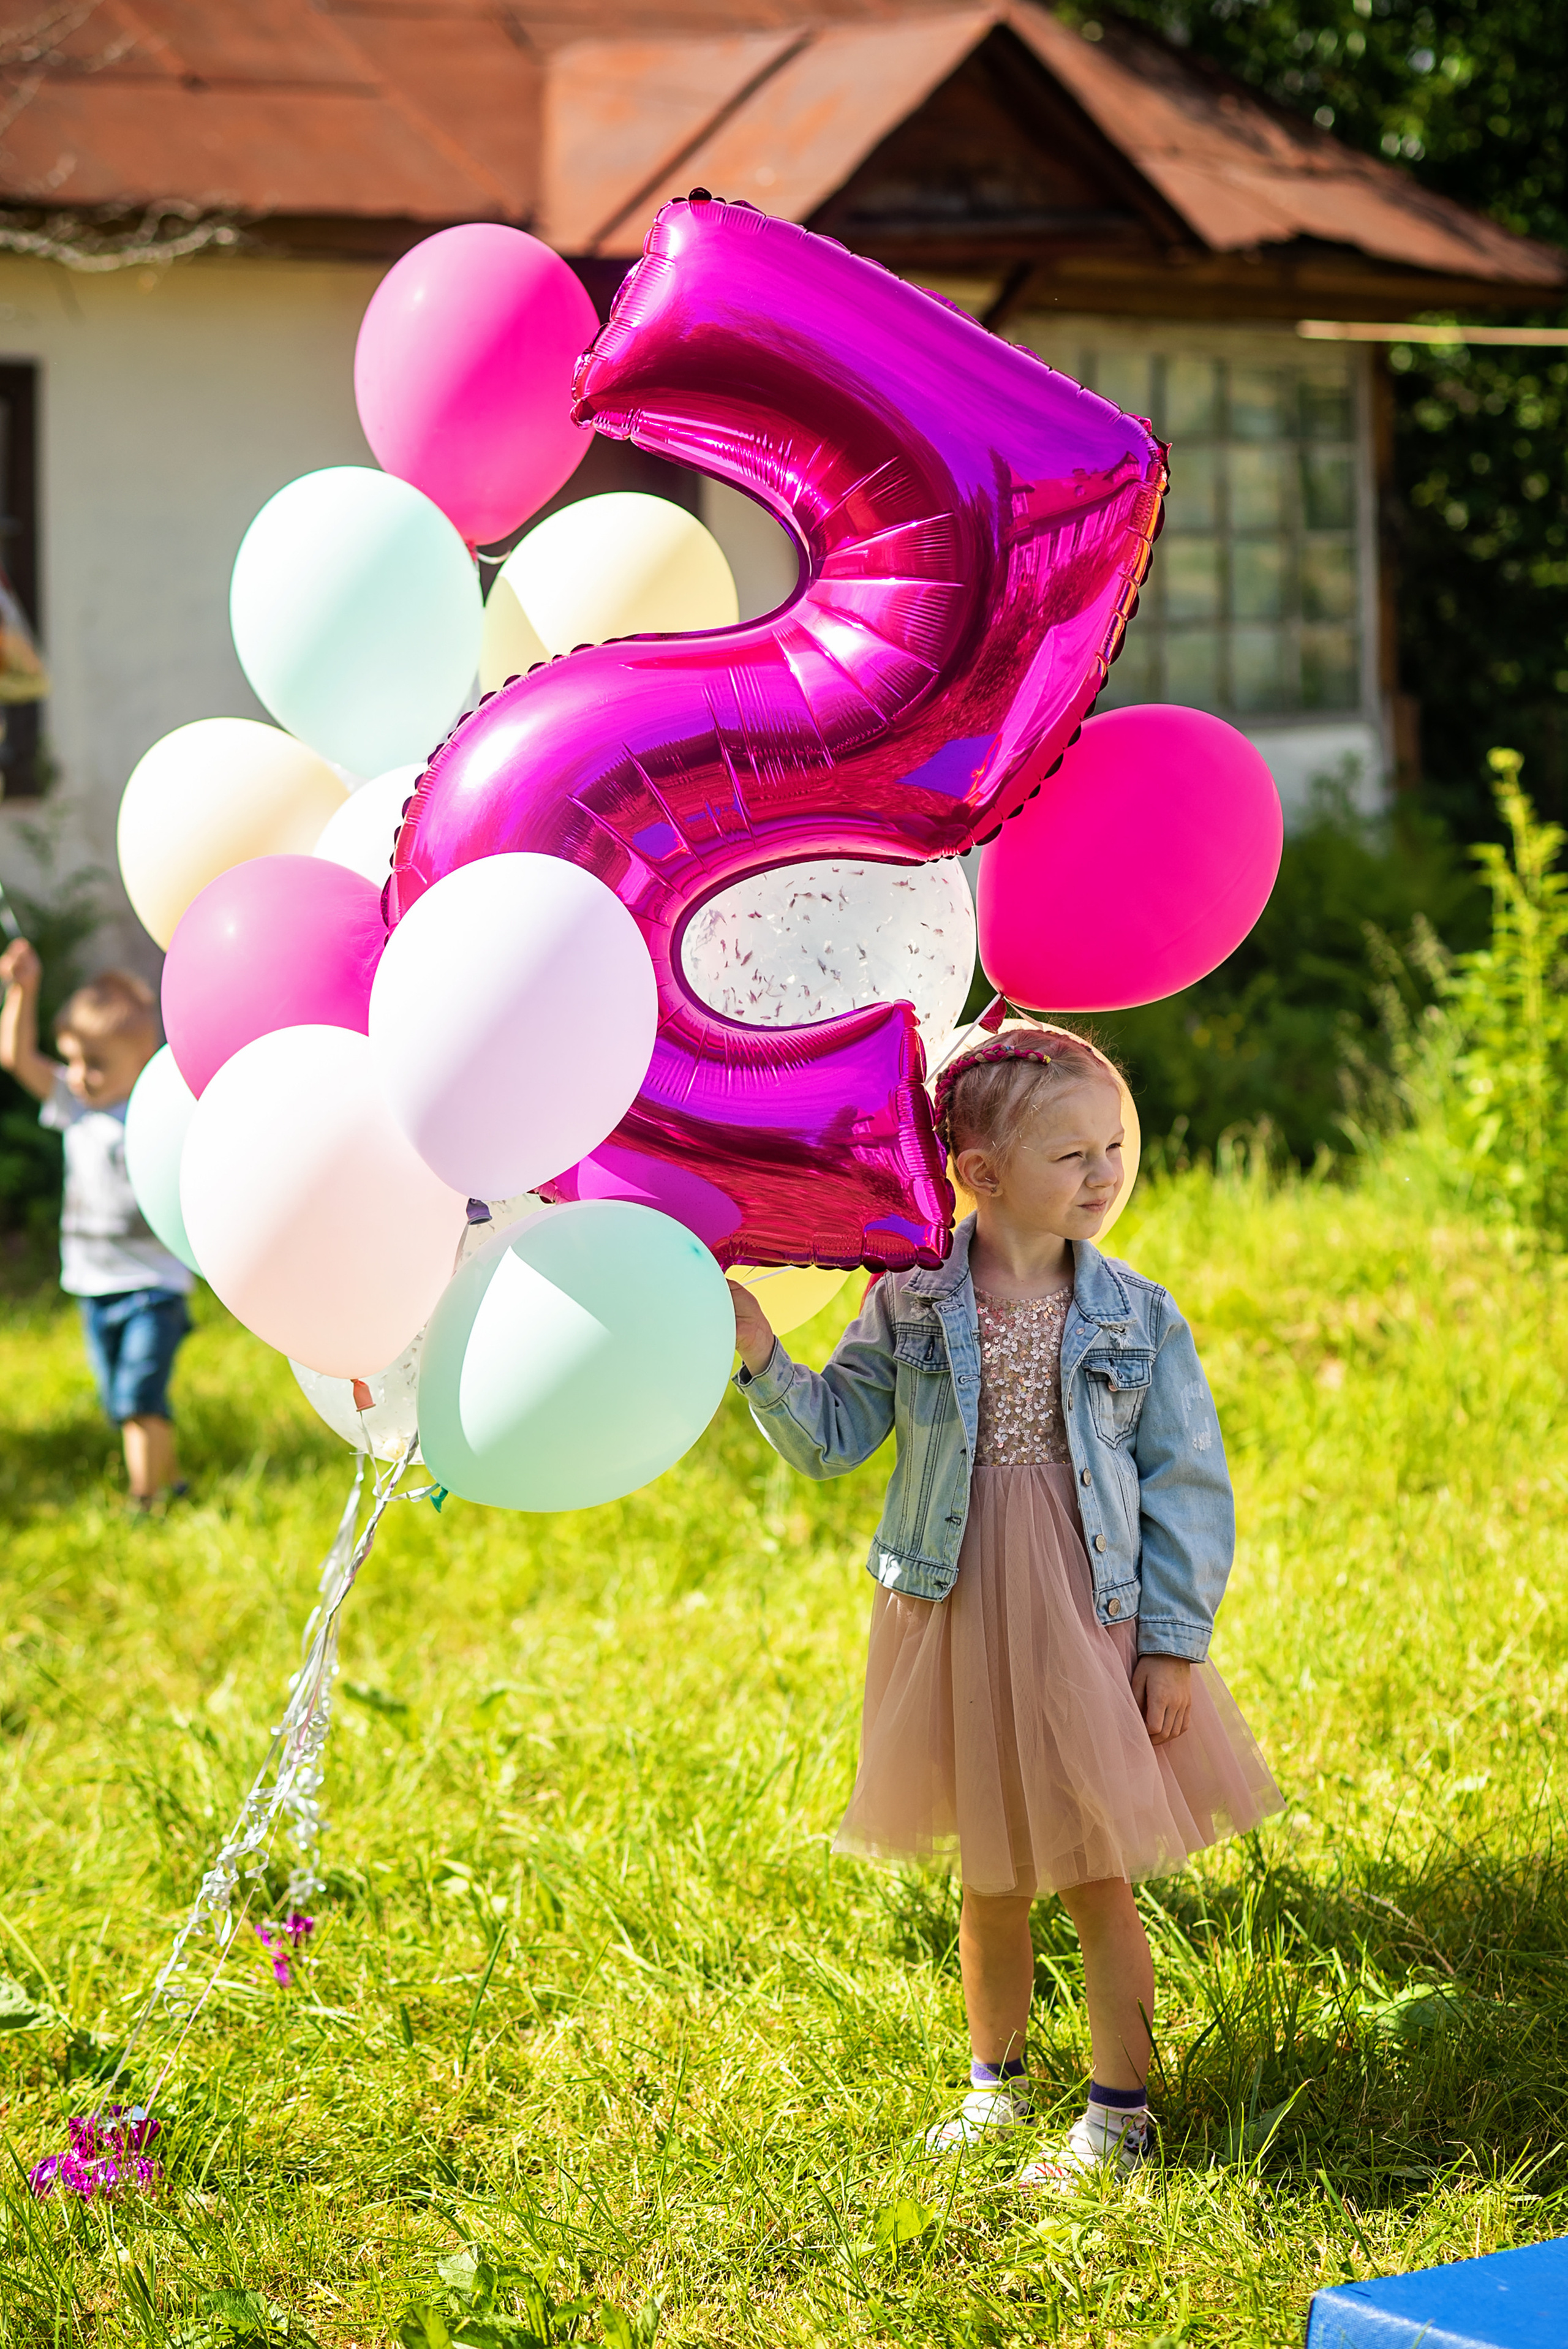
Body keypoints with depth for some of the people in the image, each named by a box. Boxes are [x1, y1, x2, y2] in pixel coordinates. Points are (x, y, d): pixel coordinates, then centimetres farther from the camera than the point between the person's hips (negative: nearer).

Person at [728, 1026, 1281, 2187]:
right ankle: (996, 2079, 33)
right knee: (990, 1877, 15)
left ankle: (1120, 2107, 15)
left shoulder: (1139, 1317, -5)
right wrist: (765, 1358, -16)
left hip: (1087, 1623, -1)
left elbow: (1188, 1483, -2)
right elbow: (833, 1436, 1)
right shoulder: (911, 1306, -4)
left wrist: (1174, 1642, -5)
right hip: (956, 1620, 1)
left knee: (1097, 1877, 2)